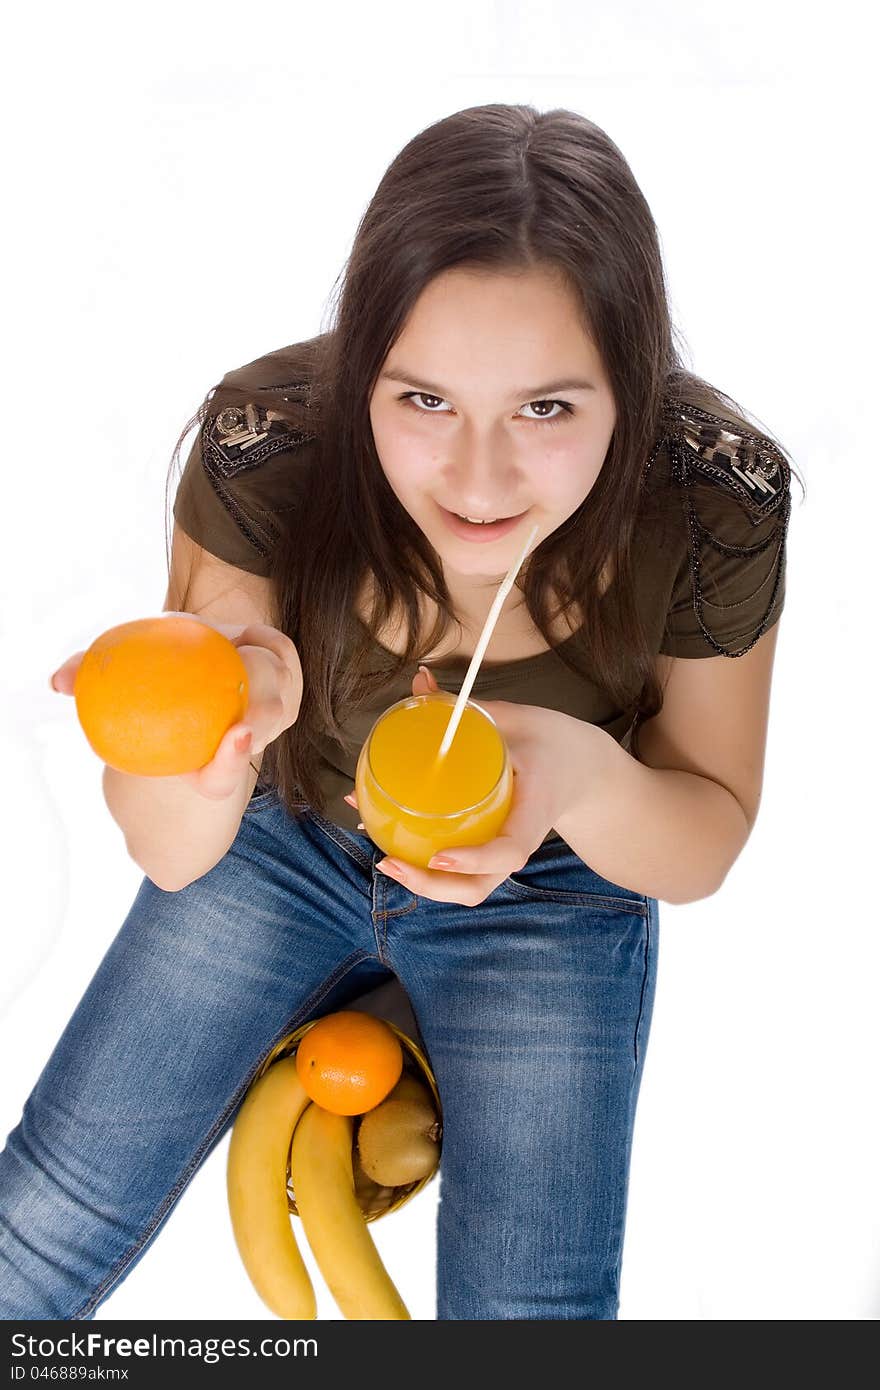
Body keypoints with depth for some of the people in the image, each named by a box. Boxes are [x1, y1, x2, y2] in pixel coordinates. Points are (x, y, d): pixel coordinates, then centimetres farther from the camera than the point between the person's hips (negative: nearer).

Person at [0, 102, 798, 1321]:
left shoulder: (715, 504, -28)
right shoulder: (268, 451, -29)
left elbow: (707, 842, -13)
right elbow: (171, 851, -24)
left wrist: (585, 778, -37)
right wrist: (207, 734, -49)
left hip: (550, 893, 0)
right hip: (289, 836, 1)